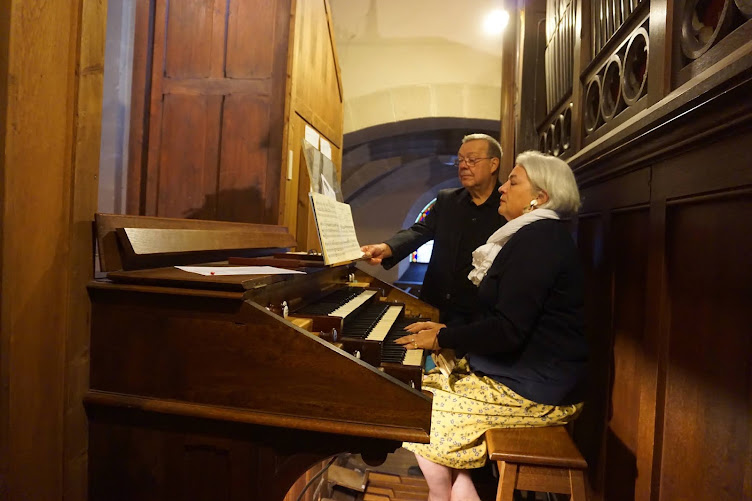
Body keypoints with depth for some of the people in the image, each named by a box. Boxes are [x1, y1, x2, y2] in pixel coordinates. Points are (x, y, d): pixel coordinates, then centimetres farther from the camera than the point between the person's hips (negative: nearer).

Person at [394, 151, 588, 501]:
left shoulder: (538, 239, -19)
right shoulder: (538, 236, 14)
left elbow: (508, 330, -25)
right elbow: (504, 319, 15)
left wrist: (442, 338, -14)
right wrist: (448, 330, 9)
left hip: (533, 390, -10)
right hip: (522, 371, 10)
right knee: (421, 388, 8)